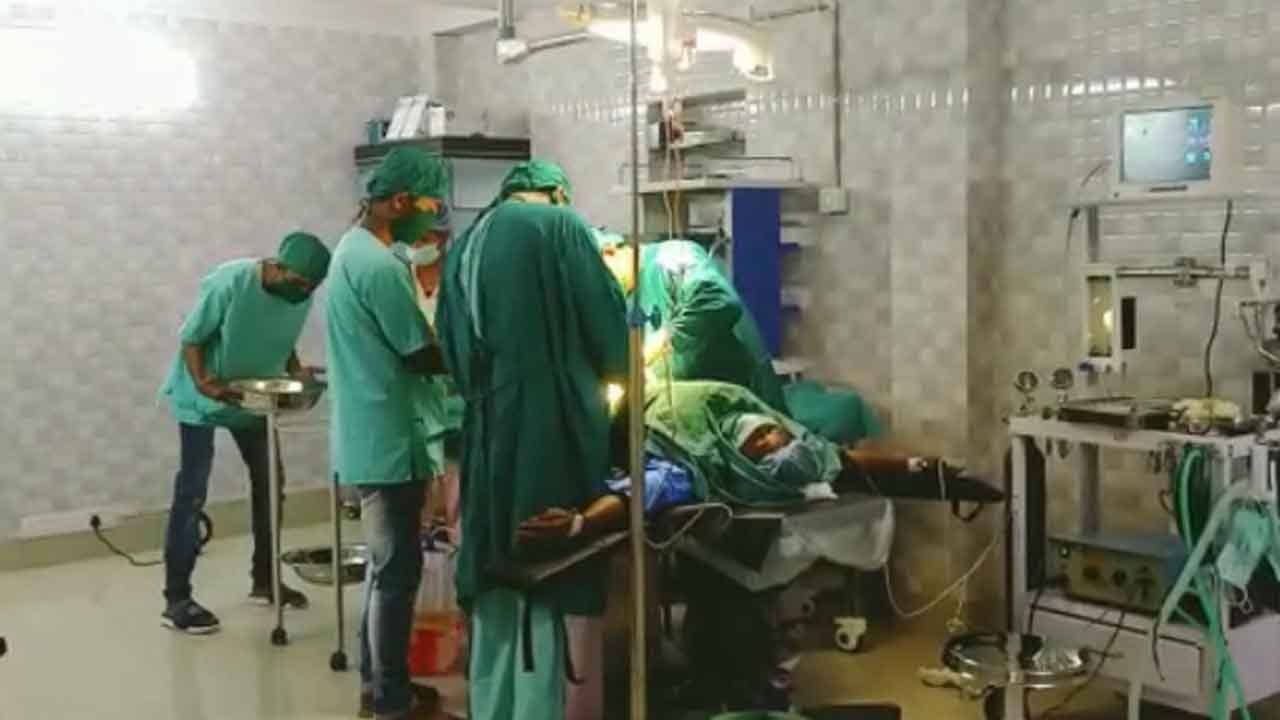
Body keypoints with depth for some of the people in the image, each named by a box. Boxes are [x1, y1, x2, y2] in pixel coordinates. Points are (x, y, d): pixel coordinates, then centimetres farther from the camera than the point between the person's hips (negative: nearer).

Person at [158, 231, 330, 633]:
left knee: (268, 483, 8)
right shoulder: (230, 282, -28)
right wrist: (202, 383, -35)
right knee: (192, 494, -5)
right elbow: (192, 338, -19)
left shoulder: (301, 295, -11)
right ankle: (176, 600, 1)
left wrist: (297, 372, -14)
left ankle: (264, 580, 23)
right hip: (202, 400, -6)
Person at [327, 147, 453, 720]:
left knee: (384, 565, 17)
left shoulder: (353, 248, 12)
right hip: (387, 443, -10)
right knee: (398, 571, -1)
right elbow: (424, 357, -18)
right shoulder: (381, 266, -21)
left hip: (368, 436, 10)